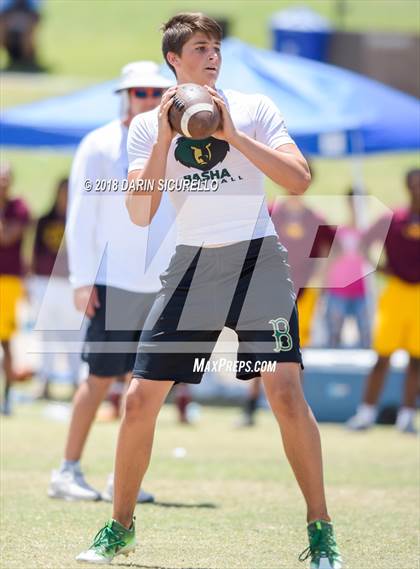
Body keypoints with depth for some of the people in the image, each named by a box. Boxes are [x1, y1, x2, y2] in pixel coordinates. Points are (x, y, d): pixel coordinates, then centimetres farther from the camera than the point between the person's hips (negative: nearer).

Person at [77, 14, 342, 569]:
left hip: (257, 257, -2)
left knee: (285, 390, -18)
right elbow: (140, 215, -2)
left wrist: (233, 134, -15)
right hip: (191, 264, 2)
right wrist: (165, 139, -11)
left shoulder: (253, 108, 2)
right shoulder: (147, 126, 7)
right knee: (140, 399, -2)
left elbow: (299, 180, -9)